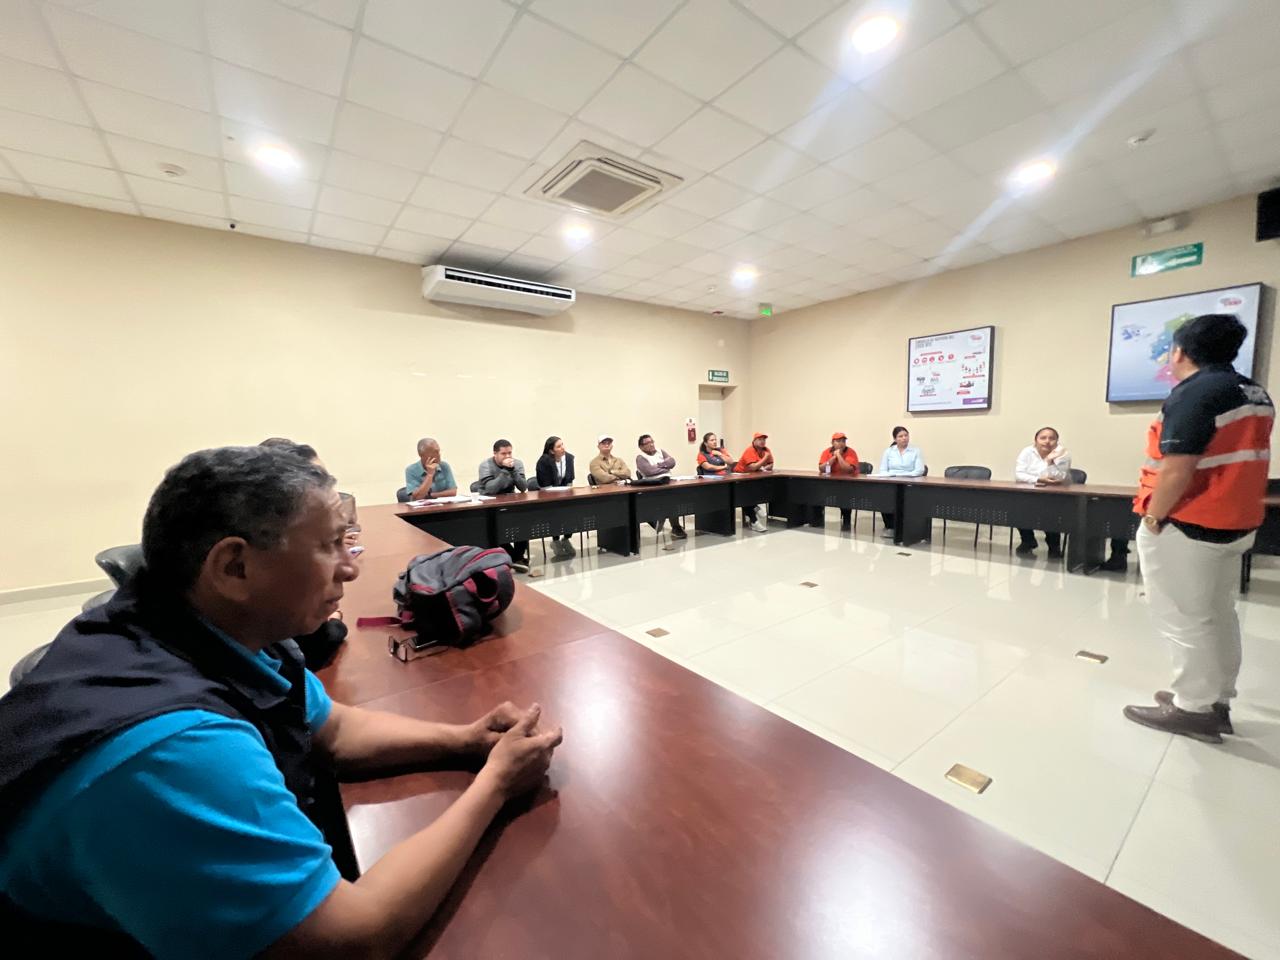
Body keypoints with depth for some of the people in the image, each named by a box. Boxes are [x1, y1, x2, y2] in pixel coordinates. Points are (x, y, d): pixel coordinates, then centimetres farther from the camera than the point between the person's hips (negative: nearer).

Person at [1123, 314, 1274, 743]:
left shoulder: (1192, 394, -19)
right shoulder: (1256, 394, 10)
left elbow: (1177, 470, -25)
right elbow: (1238, 459, 16)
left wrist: (1153, 518, -15)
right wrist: (1229, 508, 23)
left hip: (1187, 527, -9)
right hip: (1234, 524, 9)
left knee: (1183, 620, 2)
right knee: (1218, 615, 17)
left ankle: (1195, 709, 12)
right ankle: (1217, 702, 28)